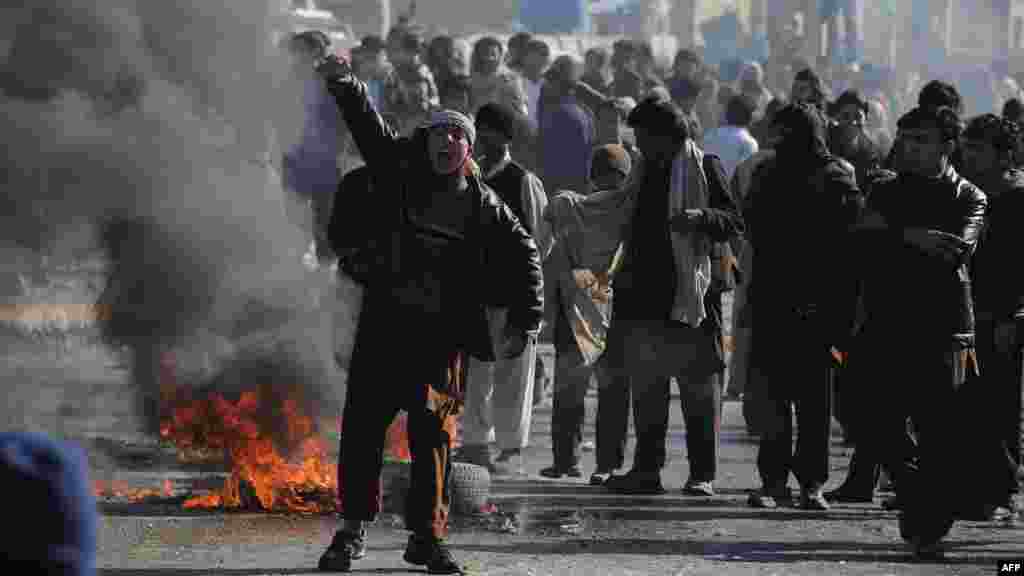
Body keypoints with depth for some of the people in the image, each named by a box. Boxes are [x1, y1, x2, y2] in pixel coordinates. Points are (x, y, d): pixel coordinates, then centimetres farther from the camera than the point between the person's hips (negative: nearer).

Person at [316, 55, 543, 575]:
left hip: (442, 332, -1)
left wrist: (525, 323, 2)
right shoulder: (400, 172, 6)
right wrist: (344, 83, -18)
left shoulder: (483, 206, 5)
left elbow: (525, 258, 9)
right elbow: (368, 126, -2)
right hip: (384, 320, 1)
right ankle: (354, 528, 8)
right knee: (363, 424, 0)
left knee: (432, 431, -1)